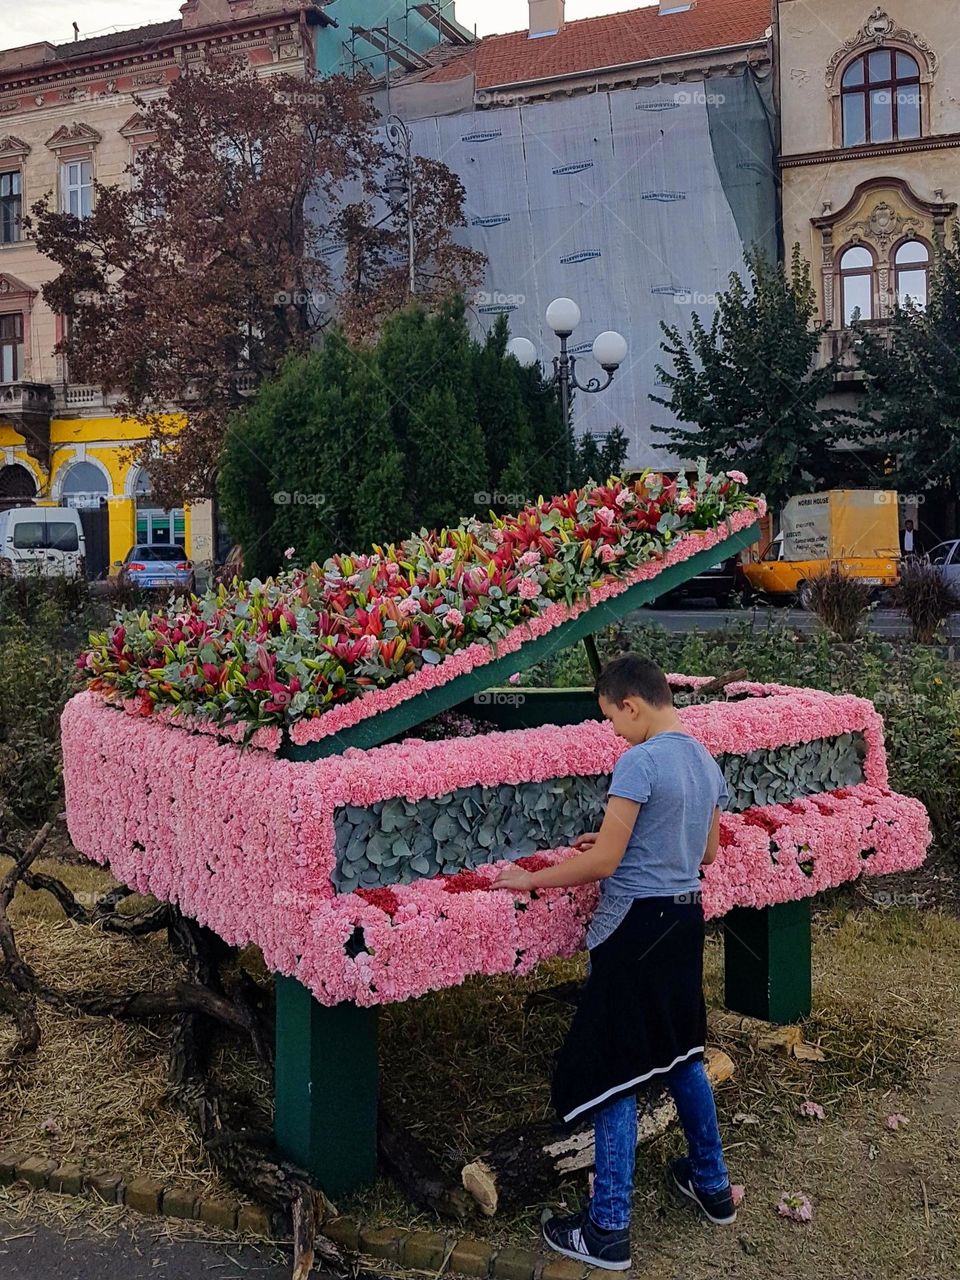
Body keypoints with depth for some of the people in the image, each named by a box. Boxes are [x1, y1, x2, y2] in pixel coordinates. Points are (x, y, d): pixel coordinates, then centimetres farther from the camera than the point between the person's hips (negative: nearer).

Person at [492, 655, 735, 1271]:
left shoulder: (639, 762, -19)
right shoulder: (706, 761, 7)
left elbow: (604, 862, -20)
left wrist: (531, 879, -7)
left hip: (637, 926, -8)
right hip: (687, 919, 9)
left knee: (615, 1073, 0)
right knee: (681, 1053, 23)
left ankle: (608, 1232, 9)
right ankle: (713, 1185, 37)